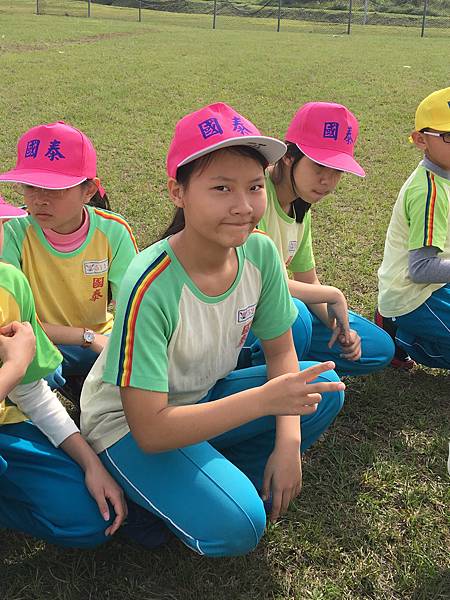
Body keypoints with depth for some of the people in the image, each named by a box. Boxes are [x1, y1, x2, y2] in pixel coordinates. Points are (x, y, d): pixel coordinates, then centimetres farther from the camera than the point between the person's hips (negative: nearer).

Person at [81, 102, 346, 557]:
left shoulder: (260, 253, -15)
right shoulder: (150, 287, -32)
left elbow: (280, 352, -1)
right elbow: (149, 429, -29)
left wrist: (287, 443, -14)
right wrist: (263, 400, -35)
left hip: (202, 399, 6)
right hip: (128, 423, -6)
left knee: (323, 388, -11)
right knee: (235, 525, -26)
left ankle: (222, 476, 2)